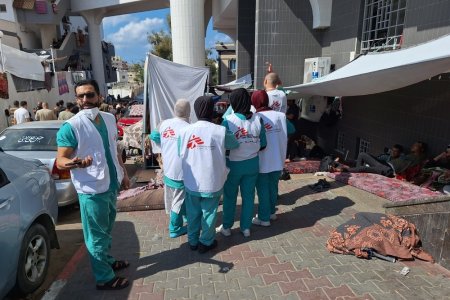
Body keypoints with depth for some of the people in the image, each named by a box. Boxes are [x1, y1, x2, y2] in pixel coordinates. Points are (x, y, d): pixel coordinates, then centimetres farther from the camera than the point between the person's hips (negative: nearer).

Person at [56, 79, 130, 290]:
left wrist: (123, 173, 17)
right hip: (91, 190, -7)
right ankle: (104, 278, 23)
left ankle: (107, 261, 44)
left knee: (107, 229, 24)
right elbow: (60, 161, -16)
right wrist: (75, 163, -38)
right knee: (97, 235, 7)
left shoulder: (109, 119, 4)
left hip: (111, 185, 7)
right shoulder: (71, 126, -16)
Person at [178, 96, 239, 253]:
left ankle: (193, 241, 36)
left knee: (193, 213, 20)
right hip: (212, 182, -2)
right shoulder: (220, 131, -15)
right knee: (209, 213, 16)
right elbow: (235, 144, 2)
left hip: (191, 182, 2)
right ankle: (206, 242, 32)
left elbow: (180, 154, 0)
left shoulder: (185, 131, -10)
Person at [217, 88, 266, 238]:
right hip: (252, 164, 3)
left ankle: (227, 227, 29)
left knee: (230, 196, 15)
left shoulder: (228, 120, -17)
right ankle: (246, 228, 29)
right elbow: (263, 144, -1)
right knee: (248, 196, 16)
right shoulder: (258, 119, -7)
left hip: (233, 164, -2)